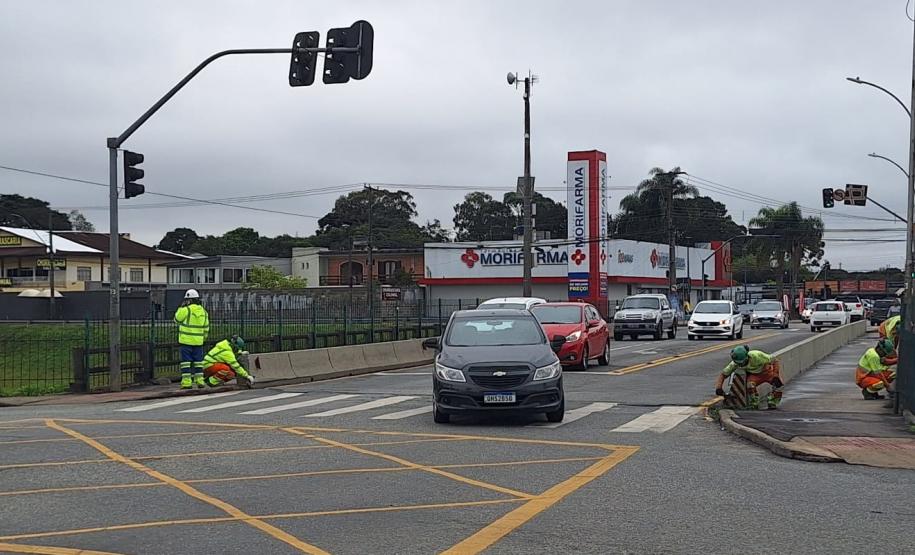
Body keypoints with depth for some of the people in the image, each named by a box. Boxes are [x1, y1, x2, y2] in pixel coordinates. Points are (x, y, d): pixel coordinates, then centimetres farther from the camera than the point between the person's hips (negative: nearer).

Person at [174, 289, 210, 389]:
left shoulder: (186, 310, -12)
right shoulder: (203, 311, 7)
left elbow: (177, 319, 3)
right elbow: (206, 327, 14)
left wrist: (181, 308, 9)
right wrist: (204, 338, 26)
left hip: (186, 340, -5)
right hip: (198, 341, 5)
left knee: (186, 361, -1)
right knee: (198, 361, 12)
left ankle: (187, 382, -4)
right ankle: (200, 381, 11)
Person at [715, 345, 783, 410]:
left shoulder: (756, 356, -36)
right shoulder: (735, 363, -25)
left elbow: (774, 361, -27)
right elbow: (723, 374, -14)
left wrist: (775, 376, -38)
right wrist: (718, 387, -28)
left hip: (766, 371, -1)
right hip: (754, 374, 1)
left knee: (778, 384, -29)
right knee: (750, 384, -33)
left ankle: (772, 405, -9)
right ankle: (754, 406, -16)